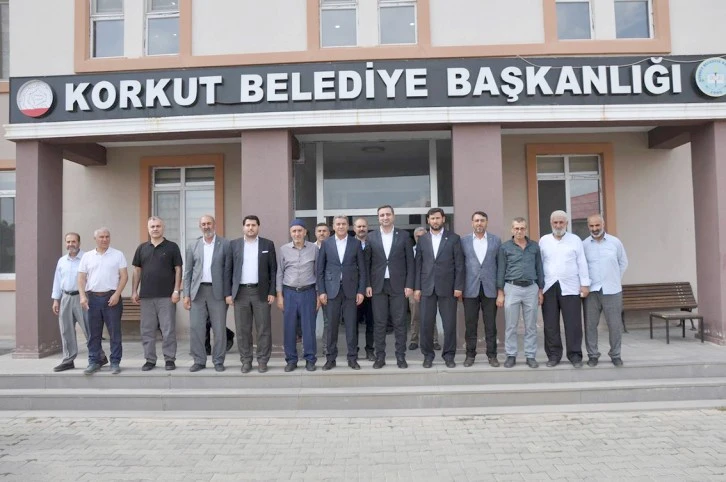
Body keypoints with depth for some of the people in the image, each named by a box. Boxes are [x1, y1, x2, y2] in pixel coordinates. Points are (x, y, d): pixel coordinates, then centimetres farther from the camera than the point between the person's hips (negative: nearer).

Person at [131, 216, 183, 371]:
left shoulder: (172, 247, 1)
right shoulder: (142, 248, 10)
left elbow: (178, 269, -1)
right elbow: (137, 270, 12)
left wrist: (176, 290, -8)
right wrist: (134, 291, 6)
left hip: (167, 296, -3)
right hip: (146, 296, 3)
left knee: (168, 329, 1)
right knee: (147, 330, 8)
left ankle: (170, 359, 10)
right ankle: (150, 360, 17)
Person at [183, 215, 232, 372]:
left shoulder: (225, 244, 1)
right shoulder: (193, 246, 9)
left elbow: (228, 270, -1)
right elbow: (188, 272, 9)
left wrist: (228, 294, -6)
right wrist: (186, 295, 3)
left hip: (217, 291, -2)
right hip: (197, 291, 2)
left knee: (219, 329, 2)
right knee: (195, 328, 3)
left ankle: (218, 361, 15)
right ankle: (199, 361, 15)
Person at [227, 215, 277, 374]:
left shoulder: (268, 244, 4)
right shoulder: (234, 245, 6)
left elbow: (273, 270, 3)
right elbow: (229, 270, 6)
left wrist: (272, 292, -4)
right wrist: (228, 293, 0)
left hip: (261, 292, -1)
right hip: (240, 292, 1)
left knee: (263, 329, 1)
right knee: (242, 330, 5)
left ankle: (262, 361, 12)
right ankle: (246, 361, 15)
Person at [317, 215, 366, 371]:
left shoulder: (356, 243, 3)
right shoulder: (326, 243, 4)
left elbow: (362, 269, 4)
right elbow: (320, 269, 4)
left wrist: (361, 291, -2)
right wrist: (321, 291, -2)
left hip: (350, 289, 0)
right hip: (332, 289, 0)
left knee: (351, 325, 3)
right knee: (332, 325, 4)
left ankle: (352, 358, 13)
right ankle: (331, 358, 14)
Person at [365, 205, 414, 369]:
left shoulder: (404, 236, 3)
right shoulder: (371, 237, 5)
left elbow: (410, 262, 2)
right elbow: (367, 263, 6)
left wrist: (409, 285, -4)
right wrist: (367, 285, -2)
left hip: (398, 285, 0)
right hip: (378, 286, 1)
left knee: (399, 322, 3)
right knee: (380, 323, 4)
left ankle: (400, 356, 12)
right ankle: (380, 356, 12)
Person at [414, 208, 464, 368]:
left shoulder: (454, 238, 3)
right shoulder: (422, 239, 9)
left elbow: (459, 264, 0)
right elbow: (418, 264, 8)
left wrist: (458, 287, -6)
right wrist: (417, 287, 2)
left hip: (447, 287, -1)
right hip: (427, 287, 2)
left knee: (450, 324, 2)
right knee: (426, 323, 3)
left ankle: (449, 355, 16)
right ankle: (428, 355, 16)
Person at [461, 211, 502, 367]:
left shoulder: (496, 240, 6)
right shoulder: (464, 241, 5)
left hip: (490, 288, 0)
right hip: (470, 288, 0)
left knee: (490, 324, 5)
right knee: (470, 323, 4)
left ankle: (492, 354, 15)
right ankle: (470, 354, 14)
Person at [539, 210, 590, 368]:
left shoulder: (575, 240, 6)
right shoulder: (544, 241, 9)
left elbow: (582, 263, 4)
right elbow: (539, 264, 8)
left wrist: (585, 284, -2)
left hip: (570, 287, -1)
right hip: (549, 287, 1)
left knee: (573, 323, 0)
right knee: (550, 324, 4)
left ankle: (575, 355, 10)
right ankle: (553, 355, 14)